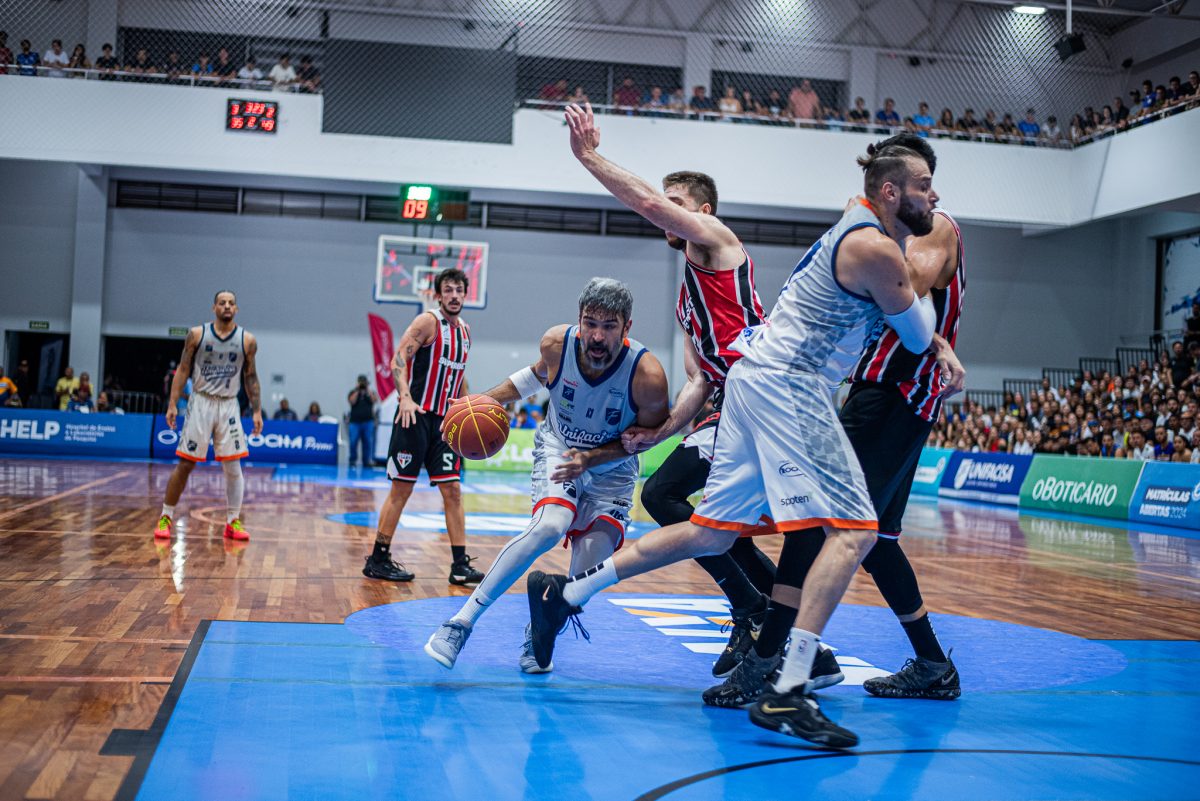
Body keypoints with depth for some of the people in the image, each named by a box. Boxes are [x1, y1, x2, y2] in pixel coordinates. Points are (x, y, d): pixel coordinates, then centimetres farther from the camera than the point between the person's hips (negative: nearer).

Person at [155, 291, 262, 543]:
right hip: (200, 403, -1)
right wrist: (172, 404, -7)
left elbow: (251, 377, 6)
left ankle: (233, 522, 9)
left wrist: (257, 411, 1)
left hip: (229, 406, 1)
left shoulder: (247, 340, 1)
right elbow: (182, 370, 0)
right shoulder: (197, 334, -2)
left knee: (233, 467, 0)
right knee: (185, 464, 0)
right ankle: (165, 518, 10)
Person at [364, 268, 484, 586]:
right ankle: (378, 560, 7)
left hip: (444, 420, 7)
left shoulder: (464, 330, 15)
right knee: (401, 489, -3)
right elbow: (399, 359, -16)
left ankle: (460, 564, 3)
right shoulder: (428, 321, -8)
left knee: (452, 491, 2)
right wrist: (405, 397, -30)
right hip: (415, 416, -7)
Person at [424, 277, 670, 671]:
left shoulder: (647, 375, -30)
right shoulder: (557, 343, -21)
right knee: (550, 526, -29)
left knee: (590, 568, -15)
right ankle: (461, 622, -24)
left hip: (612, 467, 0)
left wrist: (591, 458, -24)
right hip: (558, 447, 0)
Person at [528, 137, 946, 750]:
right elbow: (919, 338, 1)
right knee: (854, 528, -13)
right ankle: (787, 695, -20)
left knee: (712, 532, 12)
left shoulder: (860, 222, 18)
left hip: (759, 375, 10)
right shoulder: (877, 249, -11)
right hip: (786, 383, -10)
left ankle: (564, 593, 16)